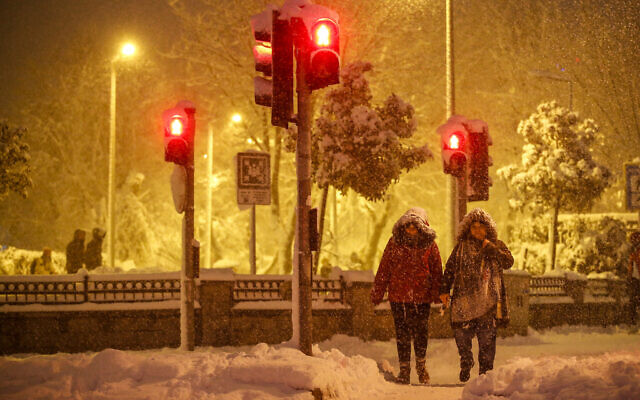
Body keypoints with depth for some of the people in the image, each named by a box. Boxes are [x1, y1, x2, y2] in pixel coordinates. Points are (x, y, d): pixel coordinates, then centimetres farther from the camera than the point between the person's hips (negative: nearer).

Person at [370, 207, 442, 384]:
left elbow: (437, 271, 5)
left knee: (421, 332, 5)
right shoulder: (395, 243, 2)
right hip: (398, 295, 0)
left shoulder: (430, 245, 2)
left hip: (422, 297, 0)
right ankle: (404, 369, 15)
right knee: (402, 333, 4)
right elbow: (384, 269, 5)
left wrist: (438, 295, -1)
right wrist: (377, 292, 3)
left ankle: (421, 365, 27)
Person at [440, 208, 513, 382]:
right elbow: (449, 269, 14)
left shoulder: (497, 245, 10)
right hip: (463, 298, 1)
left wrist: (490, 247, -10)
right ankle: (465, 366, 19)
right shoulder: (461, 247, 12)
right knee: (461, 334, 1)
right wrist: (444, 290, 6)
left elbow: (508, 262, -6)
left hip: (487, 300, -1)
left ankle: (486, 370, 5)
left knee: (487, 336, -4)